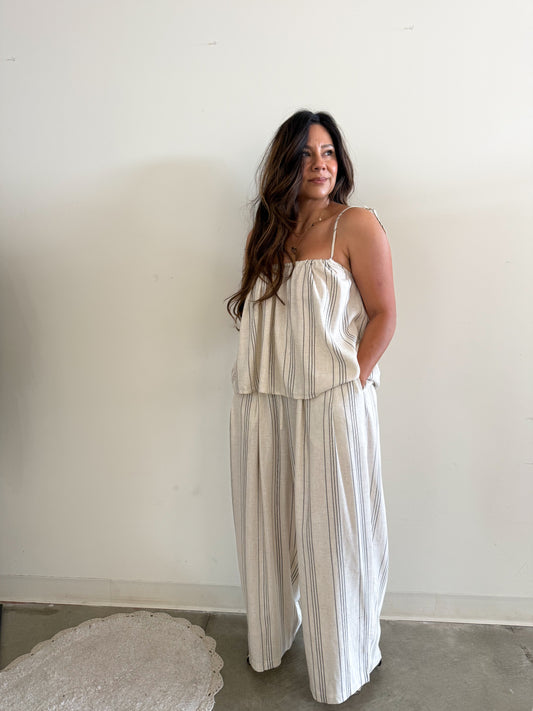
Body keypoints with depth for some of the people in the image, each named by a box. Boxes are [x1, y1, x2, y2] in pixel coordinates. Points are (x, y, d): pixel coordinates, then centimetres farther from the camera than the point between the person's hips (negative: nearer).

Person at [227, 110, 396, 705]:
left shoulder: (357, 225, -2)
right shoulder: (269, 232, 14)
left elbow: (383, 314, -6)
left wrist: (355, 378, -14)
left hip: (331, 404, -5)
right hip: (264, 406, 5)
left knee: (331, 535, 9)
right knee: (268, 526, 16)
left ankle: (341, 665, 35)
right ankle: (272, 638, 41)